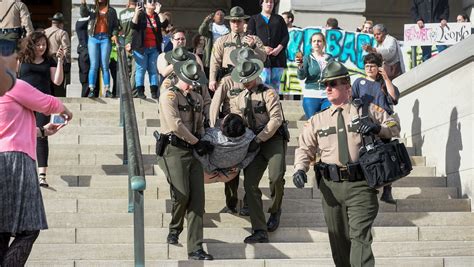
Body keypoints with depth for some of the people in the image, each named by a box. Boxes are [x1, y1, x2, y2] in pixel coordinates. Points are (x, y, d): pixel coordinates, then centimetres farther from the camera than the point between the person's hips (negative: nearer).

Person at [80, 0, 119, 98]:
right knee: (94, 65, -3)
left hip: (105, 38, 0)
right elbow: (83, 14, -4)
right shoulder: (92, 9, 14)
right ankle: (91, 89, -5)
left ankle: (107, 90, 0)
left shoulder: (111, 11, 13)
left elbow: (115, 25, 10)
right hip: (93, 38, 0)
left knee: (105, 66, -1)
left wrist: (115, 34, -8)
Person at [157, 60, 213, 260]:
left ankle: (195, 249, -1)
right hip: (175, 150, -6)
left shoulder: (197, 99, 17)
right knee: (182, 193, -17)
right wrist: (197, 142, -9)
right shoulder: (169, 96, -6)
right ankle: (175, 229, 15)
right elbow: (176, 125, -15)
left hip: (193, 151, 6)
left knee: (197, 199, -2)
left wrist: (204, 142, 9)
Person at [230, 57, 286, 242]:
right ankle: (260, 231, -8)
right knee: (250, 183, -8)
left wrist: (259, 139, -15)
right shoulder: (240, 99, 17)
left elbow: (276, 119, -12)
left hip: (273, 140, -5)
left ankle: (275, 211, 8)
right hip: (254, 143, 5)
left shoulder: (268, 93, -2)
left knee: (276, 177, -25)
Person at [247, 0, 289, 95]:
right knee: (263, 83, -12)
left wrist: (279, 48, -7)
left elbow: (286, 36, 11)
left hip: (277, 56, 3)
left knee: (276, 84, 2)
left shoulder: (279, 19, 21)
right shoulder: (254, 19, 14)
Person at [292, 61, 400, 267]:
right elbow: (305, 148, 15)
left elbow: (394, 126, 13)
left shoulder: (367, 110, 9)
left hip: (360, 185, -3)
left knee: (360, 236, -14)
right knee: (338, 240, 11)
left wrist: (377, 128, -9)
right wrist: (300, 168, -5)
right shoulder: (317, 120, 14)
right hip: (331, 186, 3)